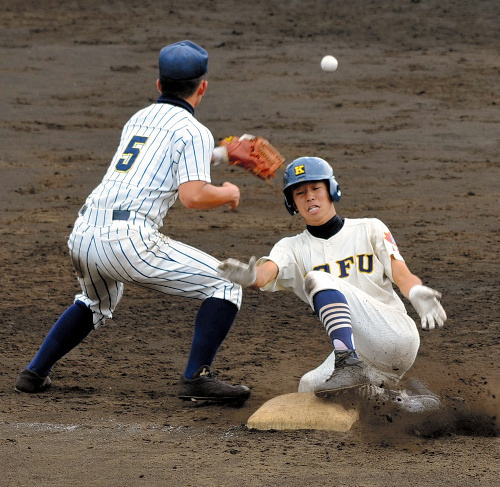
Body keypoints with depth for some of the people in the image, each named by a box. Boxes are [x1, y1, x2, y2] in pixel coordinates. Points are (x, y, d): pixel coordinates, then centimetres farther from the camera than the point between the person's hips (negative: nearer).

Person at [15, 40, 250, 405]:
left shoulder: (138, 119, 25)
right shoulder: (193, 131, 1)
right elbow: (193, 196, -12)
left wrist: (215, 155, 53)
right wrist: (227, 194, 8)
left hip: (82, 235, 8)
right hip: (129, 239, -8)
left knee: (97, 303, 38)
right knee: (225, 285, 2)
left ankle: (35, 373, 30)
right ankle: (197, 378, -11)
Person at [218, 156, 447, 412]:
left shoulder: (370, 230, 10)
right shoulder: (293, 248, 13)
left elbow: (401, 273, -4)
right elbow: (266, 274, -9)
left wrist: (418, 294, -29)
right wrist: (250, 277, -35)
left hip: (396, 335, -5)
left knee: (318, 279, -20)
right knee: (310, 388, -21)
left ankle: (350, 365, -39)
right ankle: (398, 399, -5)